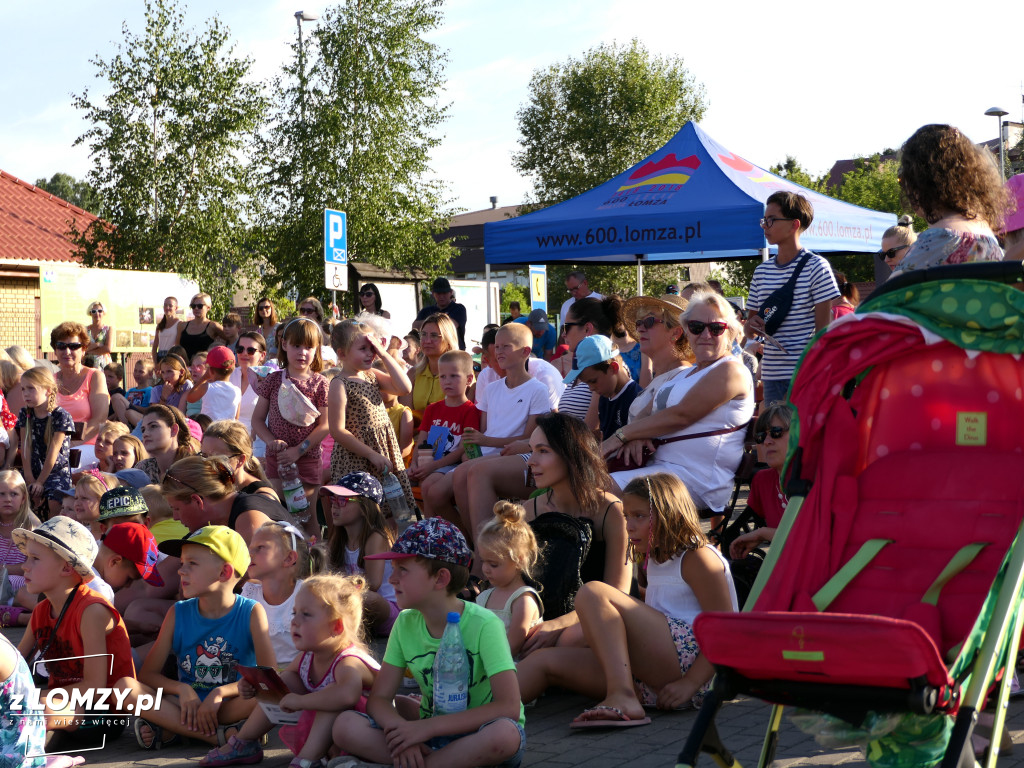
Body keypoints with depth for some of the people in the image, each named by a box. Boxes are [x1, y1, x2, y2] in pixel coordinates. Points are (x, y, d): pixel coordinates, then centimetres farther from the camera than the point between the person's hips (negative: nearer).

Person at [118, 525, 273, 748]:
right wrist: (182, 689, -16)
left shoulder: (251, 613, -4)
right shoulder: (178, 614, 4)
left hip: (230, 706, -2)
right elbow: (147, 674, 3)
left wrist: (220, 692, -22)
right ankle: (221, 736, -28)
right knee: (125, 687, -21)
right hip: (186, 705, 2)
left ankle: (168, 730, -22)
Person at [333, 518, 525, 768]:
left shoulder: (483, 625, -16)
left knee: (503, 734, -41)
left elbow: (509, 707, -24)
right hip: (430, 735, 5)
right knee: (345, 726, -19)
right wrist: (401, 730, -24)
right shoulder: (406, 623, 0)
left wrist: (426, 727, -24)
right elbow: (379, 699, 0)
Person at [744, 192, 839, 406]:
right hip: (771, 376, 6)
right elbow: (749, 330, 20)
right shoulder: (761, 272, 14)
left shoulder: (816, 267, -4)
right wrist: (753, 324, -4)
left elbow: (823, 327, -7)